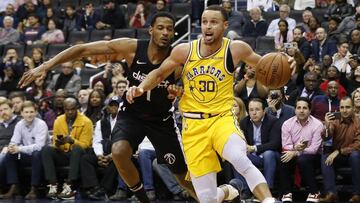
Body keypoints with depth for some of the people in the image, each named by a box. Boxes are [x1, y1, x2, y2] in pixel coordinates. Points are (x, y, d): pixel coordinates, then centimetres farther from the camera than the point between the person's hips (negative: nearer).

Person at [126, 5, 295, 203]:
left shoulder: (236, 49, -4)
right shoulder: (184, 51, -2)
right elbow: (159, 73, 13)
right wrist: (141, 88, -4)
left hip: (222, 119, -2)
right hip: (193, 126, 2)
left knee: (239, 159, -38)